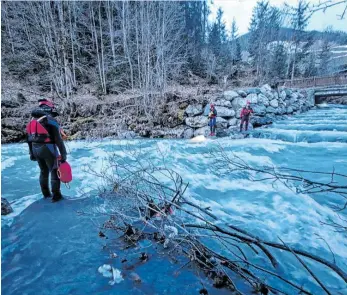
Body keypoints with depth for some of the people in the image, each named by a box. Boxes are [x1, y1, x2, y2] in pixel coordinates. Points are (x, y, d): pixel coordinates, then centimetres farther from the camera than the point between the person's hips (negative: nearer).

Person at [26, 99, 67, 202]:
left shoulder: (32, 121, 12)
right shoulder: (51, 121, -11)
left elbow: (29, 138, 16)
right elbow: (58, 139, -16)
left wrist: (31, 153, 24)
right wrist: (63, 154, -11)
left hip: (35, 149, 7)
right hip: (48, 149, -7)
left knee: (43, 171, 20)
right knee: (54, 171, 4)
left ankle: (46, 193, 30)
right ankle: (56, 195, 6)